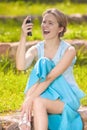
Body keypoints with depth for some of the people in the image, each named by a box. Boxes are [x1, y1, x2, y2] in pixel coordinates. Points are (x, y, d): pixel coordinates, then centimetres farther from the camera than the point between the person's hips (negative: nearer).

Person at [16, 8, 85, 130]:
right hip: (46, 97, 4)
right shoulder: (36, 49, -1)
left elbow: (51, 77, -24)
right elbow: (20, 66, -22)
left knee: (38, 102, -33)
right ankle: (26, 118, -36)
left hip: (67, 99, -4)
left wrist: (30, 98, -33)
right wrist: (23, 37, -29)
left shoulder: (68, 50, -13)